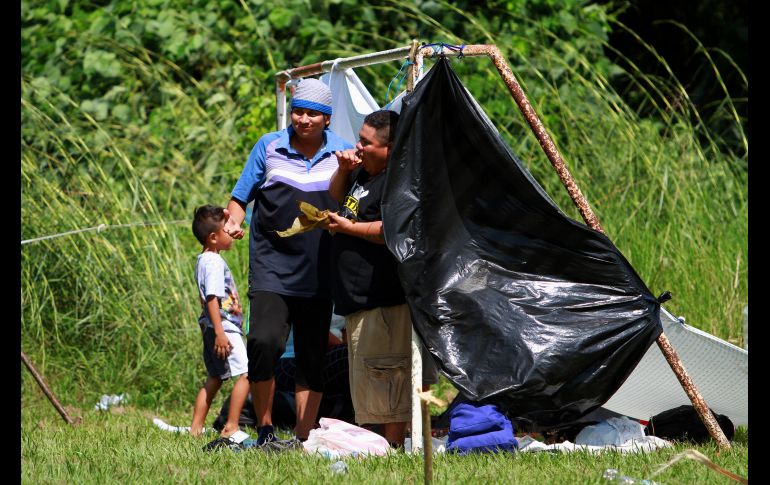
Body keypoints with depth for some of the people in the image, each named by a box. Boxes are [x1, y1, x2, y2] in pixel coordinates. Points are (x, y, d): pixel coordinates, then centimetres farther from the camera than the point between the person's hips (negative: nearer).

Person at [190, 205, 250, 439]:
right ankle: (231, 426, -14)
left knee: (214, 378, 14)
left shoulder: (204, 260, 17)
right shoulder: (214, 262, -15)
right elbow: (212, 298, -22)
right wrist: (220, 333, -27)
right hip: (224, 327, -11)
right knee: (245, 373, -12)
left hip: (212, 329, 11)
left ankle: (196, 427, 13)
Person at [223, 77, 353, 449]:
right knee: (263, 342, -19)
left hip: (319, 275, 2)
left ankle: (302, 438, 12)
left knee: (312, 358, 4)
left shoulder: (342, 152, 6)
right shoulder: (269, 147, 4)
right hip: (272, 268, -2)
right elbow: (240, 197, 10)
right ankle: (265, 430, -5)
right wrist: (234, 221, -12)